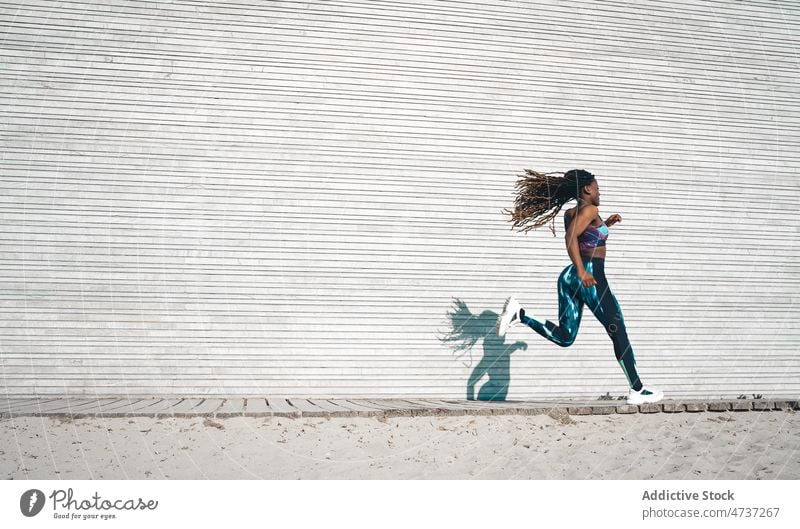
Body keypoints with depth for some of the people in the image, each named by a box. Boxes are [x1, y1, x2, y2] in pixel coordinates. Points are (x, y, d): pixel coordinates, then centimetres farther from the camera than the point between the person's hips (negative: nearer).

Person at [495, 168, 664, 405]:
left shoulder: (570, 213, 15)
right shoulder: (590, 210, -9)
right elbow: (571, 237, -25)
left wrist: (604, 225, 28)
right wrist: (582, 271, -28)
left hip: (569, 277, 8)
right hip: (591, 277, -8)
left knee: (564, 337, 10)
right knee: (618, 332, 2)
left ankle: (519, 314, -7)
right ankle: (637, 390, 7)